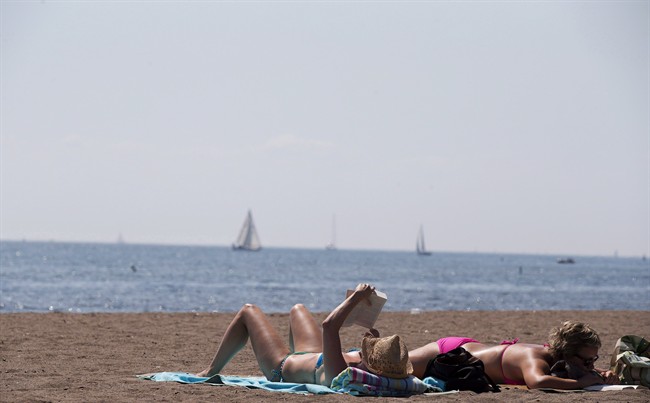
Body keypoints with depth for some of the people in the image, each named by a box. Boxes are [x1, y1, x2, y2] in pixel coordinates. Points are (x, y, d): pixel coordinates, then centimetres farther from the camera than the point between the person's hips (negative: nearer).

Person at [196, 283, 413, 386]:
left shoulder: (338, 375, -51)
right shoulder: (382, 377, -34)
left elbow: (328, 326, -52)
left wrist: (357, 297, -45)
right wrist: (377, 342, -22)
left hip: (282, 368, -6)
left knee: (248, 312, 13)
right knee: (297, 309, 33)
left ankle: (212, 370, 34)